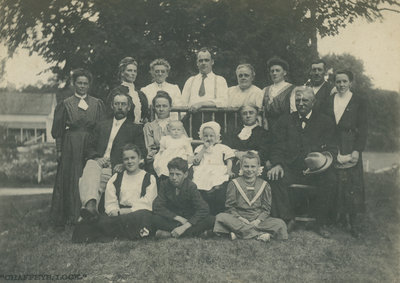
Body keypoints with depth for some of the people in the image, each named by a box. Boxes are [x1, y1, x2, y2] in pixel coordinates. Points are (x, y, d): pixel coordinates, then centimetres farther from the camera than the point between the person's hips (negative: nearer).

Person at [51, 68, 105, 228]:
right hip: (71, 147, -1)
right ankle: (68, 217, 8)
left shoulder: (97, 104, 9)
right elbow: (58, 129, 5)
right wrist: (59, 149, -2)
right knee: (70, 180, 0)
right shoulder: (66, 104, 6)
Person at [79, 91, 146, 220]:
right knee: (91, 167, -37)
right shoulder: (102, 125, 29)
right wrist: (97, 158, -3)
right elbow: (90, 148, 21)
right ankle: (90, 204, -57)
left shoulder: (135, 129, 19)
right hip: (97, 163, 2)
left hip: (115, 169, -1)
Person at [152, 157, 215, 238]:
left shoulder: (191, 186, -12)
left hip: (190, 220, -1)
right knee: (156, 219, -31)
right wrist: (179, 218, -22)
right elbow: (157, 207, -15)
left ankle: (169, 233, -29)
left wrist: (184, 226, -34)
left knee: (211, 220, -29)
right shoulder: (165, 184, -8)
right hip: (172, 220, 1)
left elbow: (203, 209, -23)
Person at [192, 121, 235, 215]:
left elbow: (229, 161, 9)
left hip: (218, 175, -1)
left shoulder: (222, 148, 17)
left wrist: (229, 170, -10)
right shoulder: (200, 148, 21)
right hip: (203, 174, 2)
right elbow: (196, 162, 6)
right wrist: (204, 148, 5)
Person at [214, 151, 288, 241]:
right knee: (221, 217, -31)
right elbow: (230, 206, 4)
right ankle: (259, 234, -33)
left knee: (280, 223, -22)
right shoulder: (234, 184, 5)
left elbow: (266, 208, 8)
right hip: (239, 218, -1)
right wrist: (239, 218, -13)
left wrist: (258, 220, -11)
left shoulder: (264, 185, 9)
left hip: (258, 219, 1)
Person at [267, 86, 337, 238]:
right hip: (291, 169, 1)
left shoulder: (325, 121, 11)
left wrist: (326, 157, -20)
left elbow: (331, 148, 4)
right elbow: (277, 146, 7)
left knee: (329, 179, -30)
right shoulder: (285, 120, 15)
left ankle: (322, 224, -11)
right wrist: (277, 164, -12)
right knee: (276, 177, -29)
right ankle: (287, 219, -13)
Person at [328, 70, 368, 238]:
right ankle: (337, 216, 15)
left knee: (352, 184, -3)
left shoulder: (359, 102, 3)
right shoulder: (328, 101, 10)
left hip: (350, 147, -2)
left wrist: (357, 150, -11)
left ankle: (354, 223, 3)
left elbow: (363, 128, -2)